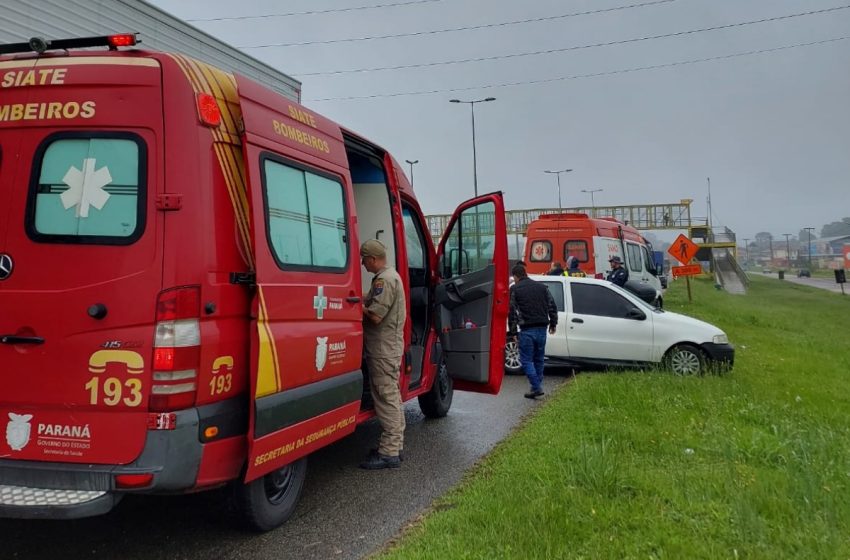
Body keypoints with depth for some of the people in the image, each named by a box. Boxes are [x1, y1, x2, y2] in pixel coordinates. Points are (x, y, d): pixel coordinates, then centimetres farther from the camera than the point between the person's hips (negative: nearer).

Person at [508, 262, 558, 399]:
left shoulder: (515, 289, -1)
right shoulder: (541, 287, 13)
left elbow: (512, 311, -4)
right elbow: (552, 306, 13)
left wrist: (513, 331, 0)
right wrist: (553, 323, 21)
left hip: (527, 330, -5)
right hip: (542, 329, 5)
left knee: (526, 359, 1)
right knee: (539, 359, 15)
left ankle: (536, 387, -9)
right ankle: (537, 386, 17)